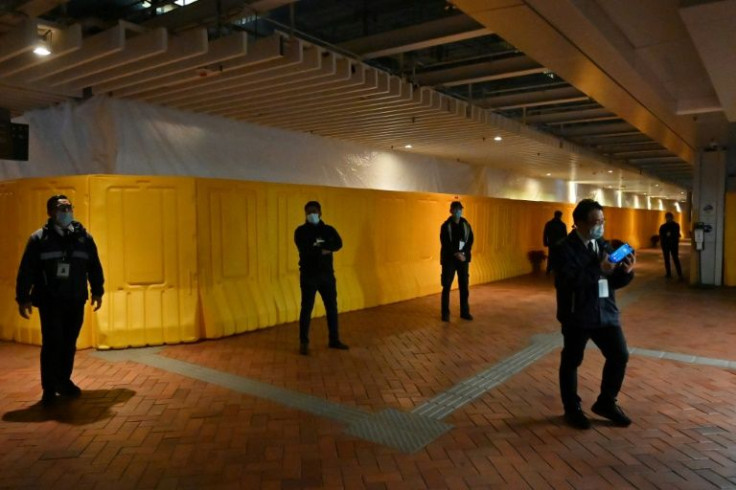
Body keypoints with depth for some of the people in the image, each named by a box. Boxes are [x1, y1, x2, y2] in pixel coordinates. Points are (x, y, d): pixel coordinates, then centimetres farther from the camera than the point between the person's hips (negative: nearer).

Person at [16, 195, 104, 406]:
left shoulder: (84, 237, 5)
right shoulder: (39, 238, -4)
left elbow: (94, 266, 11)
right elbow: (26, 270, -4)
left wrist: (97, 292, 12)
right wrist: (23, 298, -6)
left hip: (75, 302, 3)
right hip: (49, 302, -3)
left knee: (69, 344, 10)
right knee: (52, 343, -5)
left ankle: (64, 381, 25)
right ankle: (49, 389, 7)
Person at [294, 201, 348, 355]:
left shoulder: (328, 229, 7)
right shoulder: (301, 231, -3)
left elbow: (338, 244, -13)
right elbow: (304, 250, -21)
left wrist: (318, 247, -22)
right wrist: (323, 250, -15)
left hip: (327, 274, 4)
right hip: (308, 276, -4)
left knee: (332, 307, 10)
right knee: (306, 309, 0)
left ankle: (334, 340, 23)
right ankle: (303, 343, 11)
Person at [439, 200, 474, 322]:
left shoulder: (466, 225, 6)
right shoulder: (445, 226, -5)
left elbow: (470, 240, 4)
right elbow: (445, 244, -11)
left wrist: (464, 254, -11)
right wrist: (456, 254, -19)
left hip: (463, 258, 3)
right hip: (449, 259, -3)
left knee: (464, 286, 6)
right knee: (447, 286, -1)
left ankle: (465, 312, 17)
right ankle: (445, 313, 8)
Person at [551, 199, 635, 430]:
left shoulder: (604, 245, 8)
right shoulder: (564, 248, -13)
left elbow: (614, 281, 10)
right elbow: (566, 282, -25)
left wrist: (626, 271, -11)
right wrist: (599, 270, -28)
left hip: (606, 312, 6)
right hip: (577, 315, -6)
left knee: (620, 355, 9)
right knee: (571, 362, 8)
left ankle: (606, 402, 29)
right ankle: (572, 409, 26)